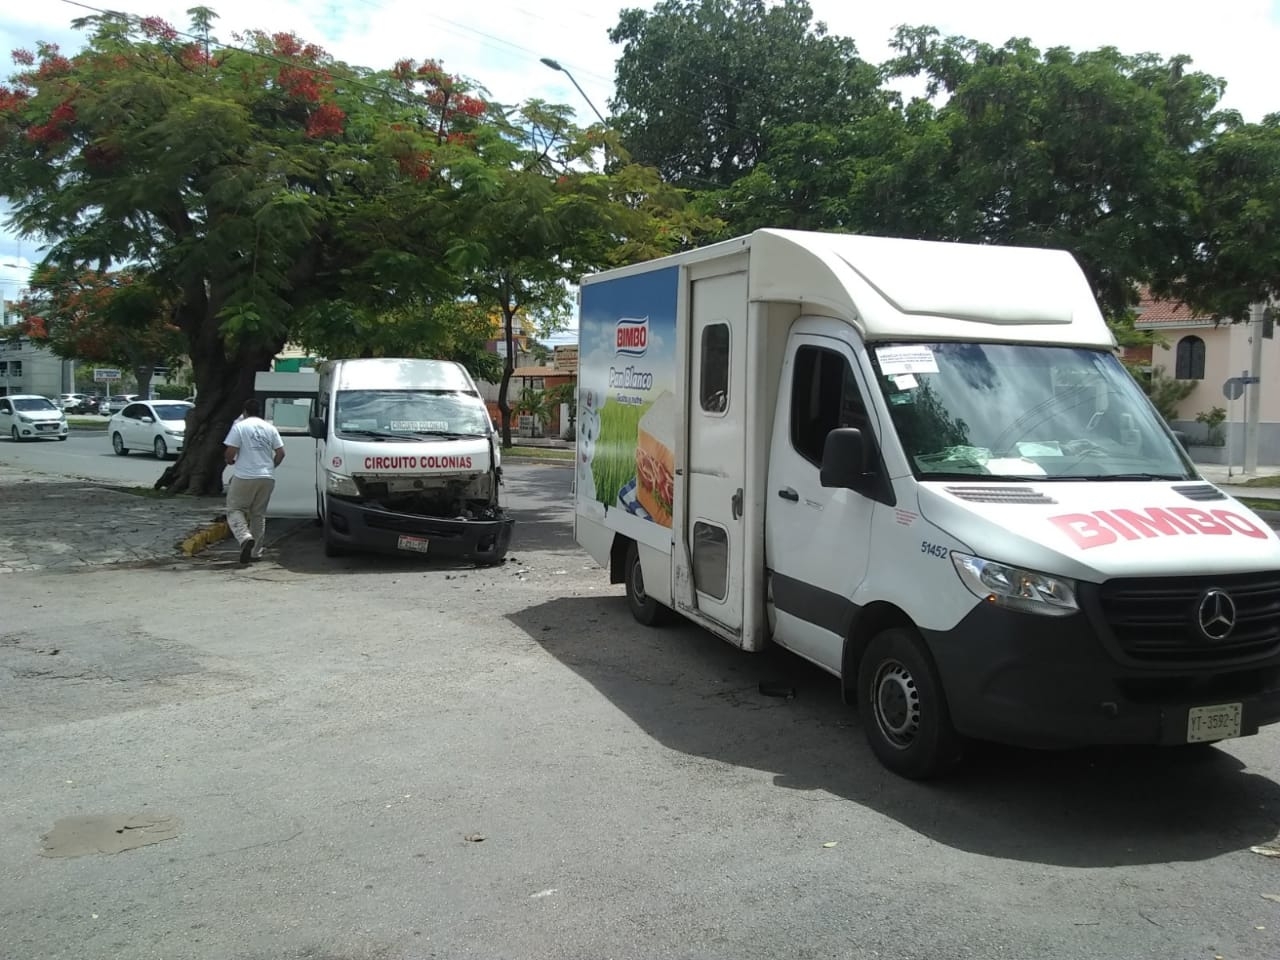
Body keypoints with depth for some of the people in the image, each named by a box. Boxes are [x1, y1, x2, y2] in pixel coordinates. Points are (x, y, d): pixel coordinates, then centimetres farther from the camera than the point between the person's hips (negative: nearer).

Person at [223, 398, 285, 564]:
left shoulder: (239, 426, -4)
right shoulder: (270, 428, 9)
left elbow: (230, 452, -10)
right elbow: (280, 453, 5)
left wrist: (230, 461, 11)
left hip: (244, 477, -4)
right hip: (267, 478, 4)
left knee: (234, 509, 5)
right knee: (259, 514, 13)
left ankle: (246, 537, -20)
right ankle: (256, 552, 14)